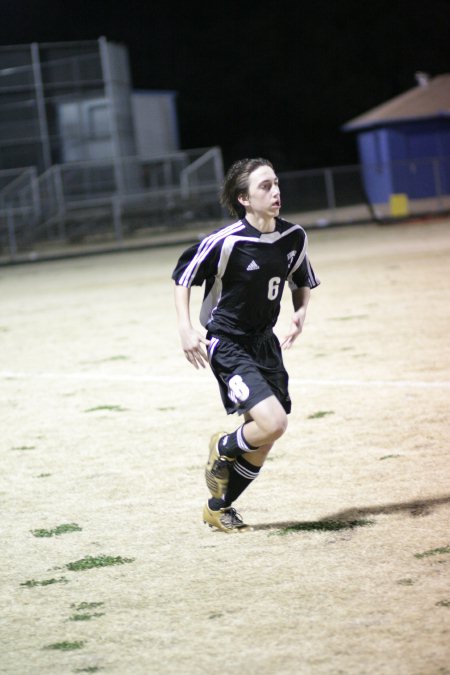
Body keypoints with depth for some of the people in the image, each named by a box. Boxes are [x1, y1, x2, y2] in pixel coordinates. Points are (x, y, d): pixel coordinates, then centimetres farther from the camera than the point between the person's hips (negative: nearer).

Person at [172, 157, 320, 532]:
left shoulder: (294, 237, -3)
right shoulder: (226, 241, -20)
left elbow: (302, 280, 16)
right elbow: (183, 277, -7)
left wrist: (301, 312, -2)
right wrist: (186, 329, -14)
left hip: (265, 342, 7)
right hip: (228, 346, -6)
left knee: (262, 442, 9)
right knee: (273, 423, -22)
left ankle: (219, 507, 30)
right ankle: (222, 450, 10)